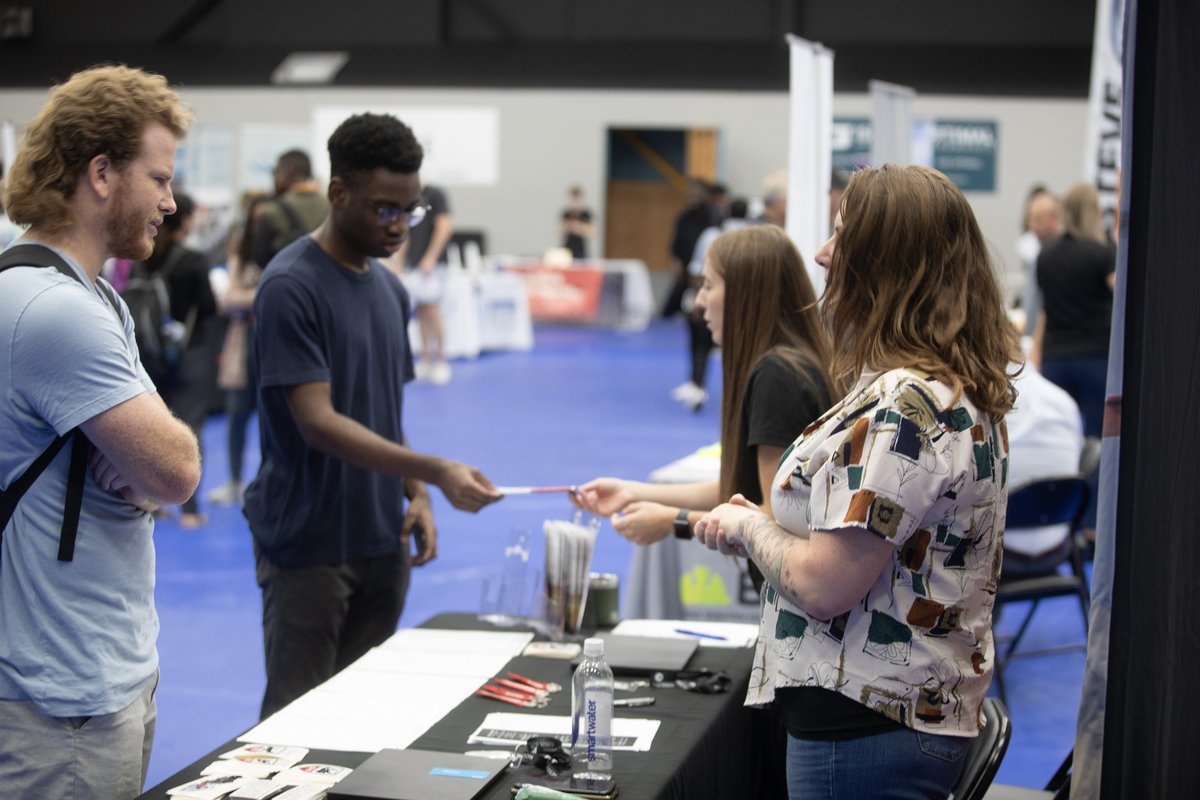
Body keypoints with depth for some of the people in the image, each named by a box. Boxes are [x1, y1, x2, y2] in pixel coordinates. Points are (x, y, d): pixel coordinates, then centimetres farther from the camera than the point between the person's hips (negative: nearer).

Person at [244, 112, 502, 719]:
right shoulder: (290, 286, -14)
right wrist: (436, 471, -29)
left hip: (381, 542, 7)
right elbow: (318, 422, -21)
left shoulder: (389, 288, 11)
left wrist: (415, 494, 3)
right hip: (307, 543, -7)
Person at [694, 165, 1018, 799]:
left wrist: (749, 527, -7)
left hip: (865, 723, -10)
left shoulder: (905, 403, -23)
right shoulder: (957, 387, 11)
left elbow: (824, 586, -26)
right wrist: (760, 524, 11)